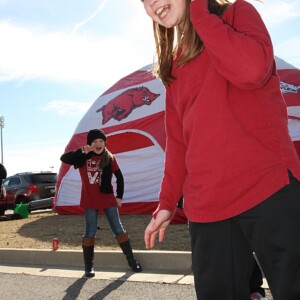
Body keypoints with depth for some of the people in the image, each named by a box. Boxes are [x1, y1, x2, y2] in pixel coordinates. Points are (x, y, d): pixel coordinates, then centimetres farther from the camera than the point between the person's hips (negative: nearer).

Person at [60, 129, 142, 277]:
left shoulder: (109, 158, -2)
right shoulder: (83, 157, -5)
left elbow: (119, 177, 6)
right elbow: (64, 158, -20)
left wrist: (119, 196, 3)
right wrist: (82, 151, -29)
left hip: (108, 199, 1)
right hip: (90, 201, -1)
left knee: (118, 229, 5)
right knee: (90, 233, 3)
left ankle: (131, 260, 16)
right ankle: (88, 266, 13)